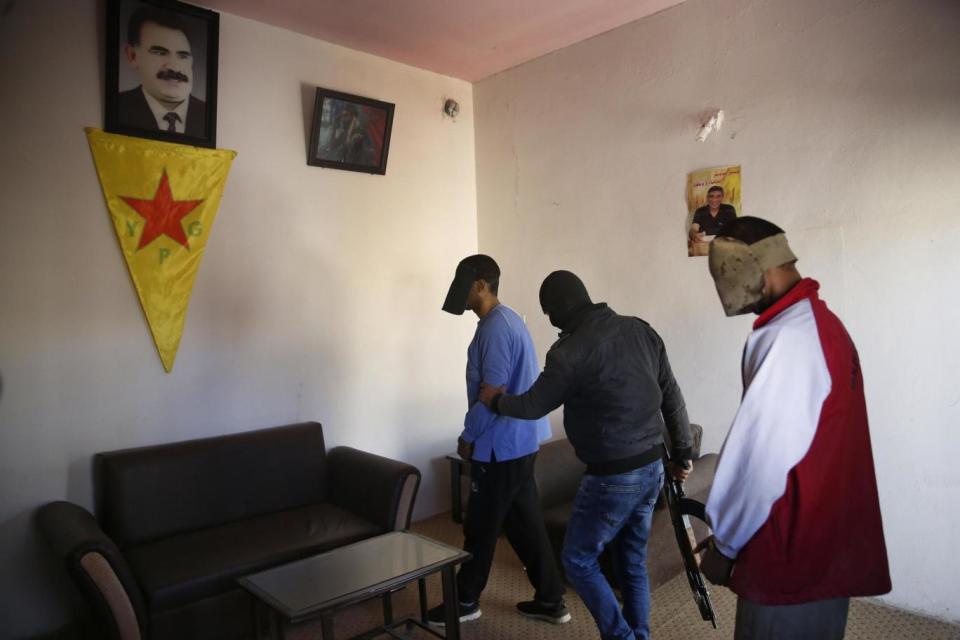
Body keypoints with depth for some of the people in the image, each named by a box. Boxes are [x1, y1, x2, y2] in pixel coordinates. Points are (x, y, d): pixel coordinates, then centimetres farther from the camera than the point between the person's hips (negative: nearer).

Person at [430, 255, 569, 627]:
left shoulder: (495, 328, -19)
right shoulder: (508, 320, 12)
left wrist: (468, 436, -10)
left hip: (501, 445, -10)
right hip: (520, 441, 10)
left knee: (481, 526, 7)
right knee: (525, 523, 16)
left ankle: (465, 602, 25)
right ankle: (551, 601, 25)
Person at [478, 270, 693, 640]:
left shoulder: (571, 350, -17)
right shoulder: (641, 330, 3)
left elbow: (533, 406, -5)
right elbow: (672, 397, 8)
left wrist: (496, 400, 16)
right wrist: (682, 454, 18)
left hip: (613, 478, -7)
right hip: (652, 468, 8)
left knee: (578, 561, 12)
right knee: (632, 563, 21)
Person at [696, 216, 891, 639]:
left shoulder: (786, 338, -22)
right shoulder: (823, 323, 9)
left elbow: (760, 459, -23)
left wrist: (725, 546, -8)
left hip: (792, 555, -9)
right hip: (830, 545, 9)